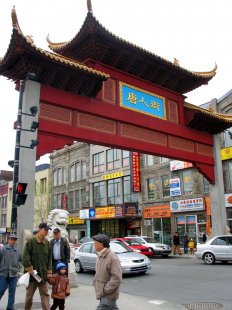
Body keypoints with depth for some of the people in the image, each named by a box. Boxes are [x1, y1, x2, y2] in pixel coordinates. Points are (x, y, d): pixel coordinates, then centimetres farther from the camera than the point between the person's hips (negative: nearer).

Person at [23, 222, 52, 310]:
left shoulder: (47, 243, 5)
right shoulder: (31, 242, -9)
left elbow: (49, 259, 9)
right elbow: (25, 258, -12)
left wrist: (49, 272, 3)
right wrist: (30, 270, -15)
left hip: (43, 275, 3)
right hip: (32, 275, -3)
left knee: (45, 294, 2)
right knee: (29, 295, 13)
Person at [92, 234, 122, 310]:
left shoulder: (112, 257, -21)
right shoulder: (100, 256, 7)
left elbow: (117, 278, -23)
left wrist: (105, 290, -20)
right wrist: (95, 283, 8)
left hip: (108, 295, -8)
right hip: (102, 293, 8)